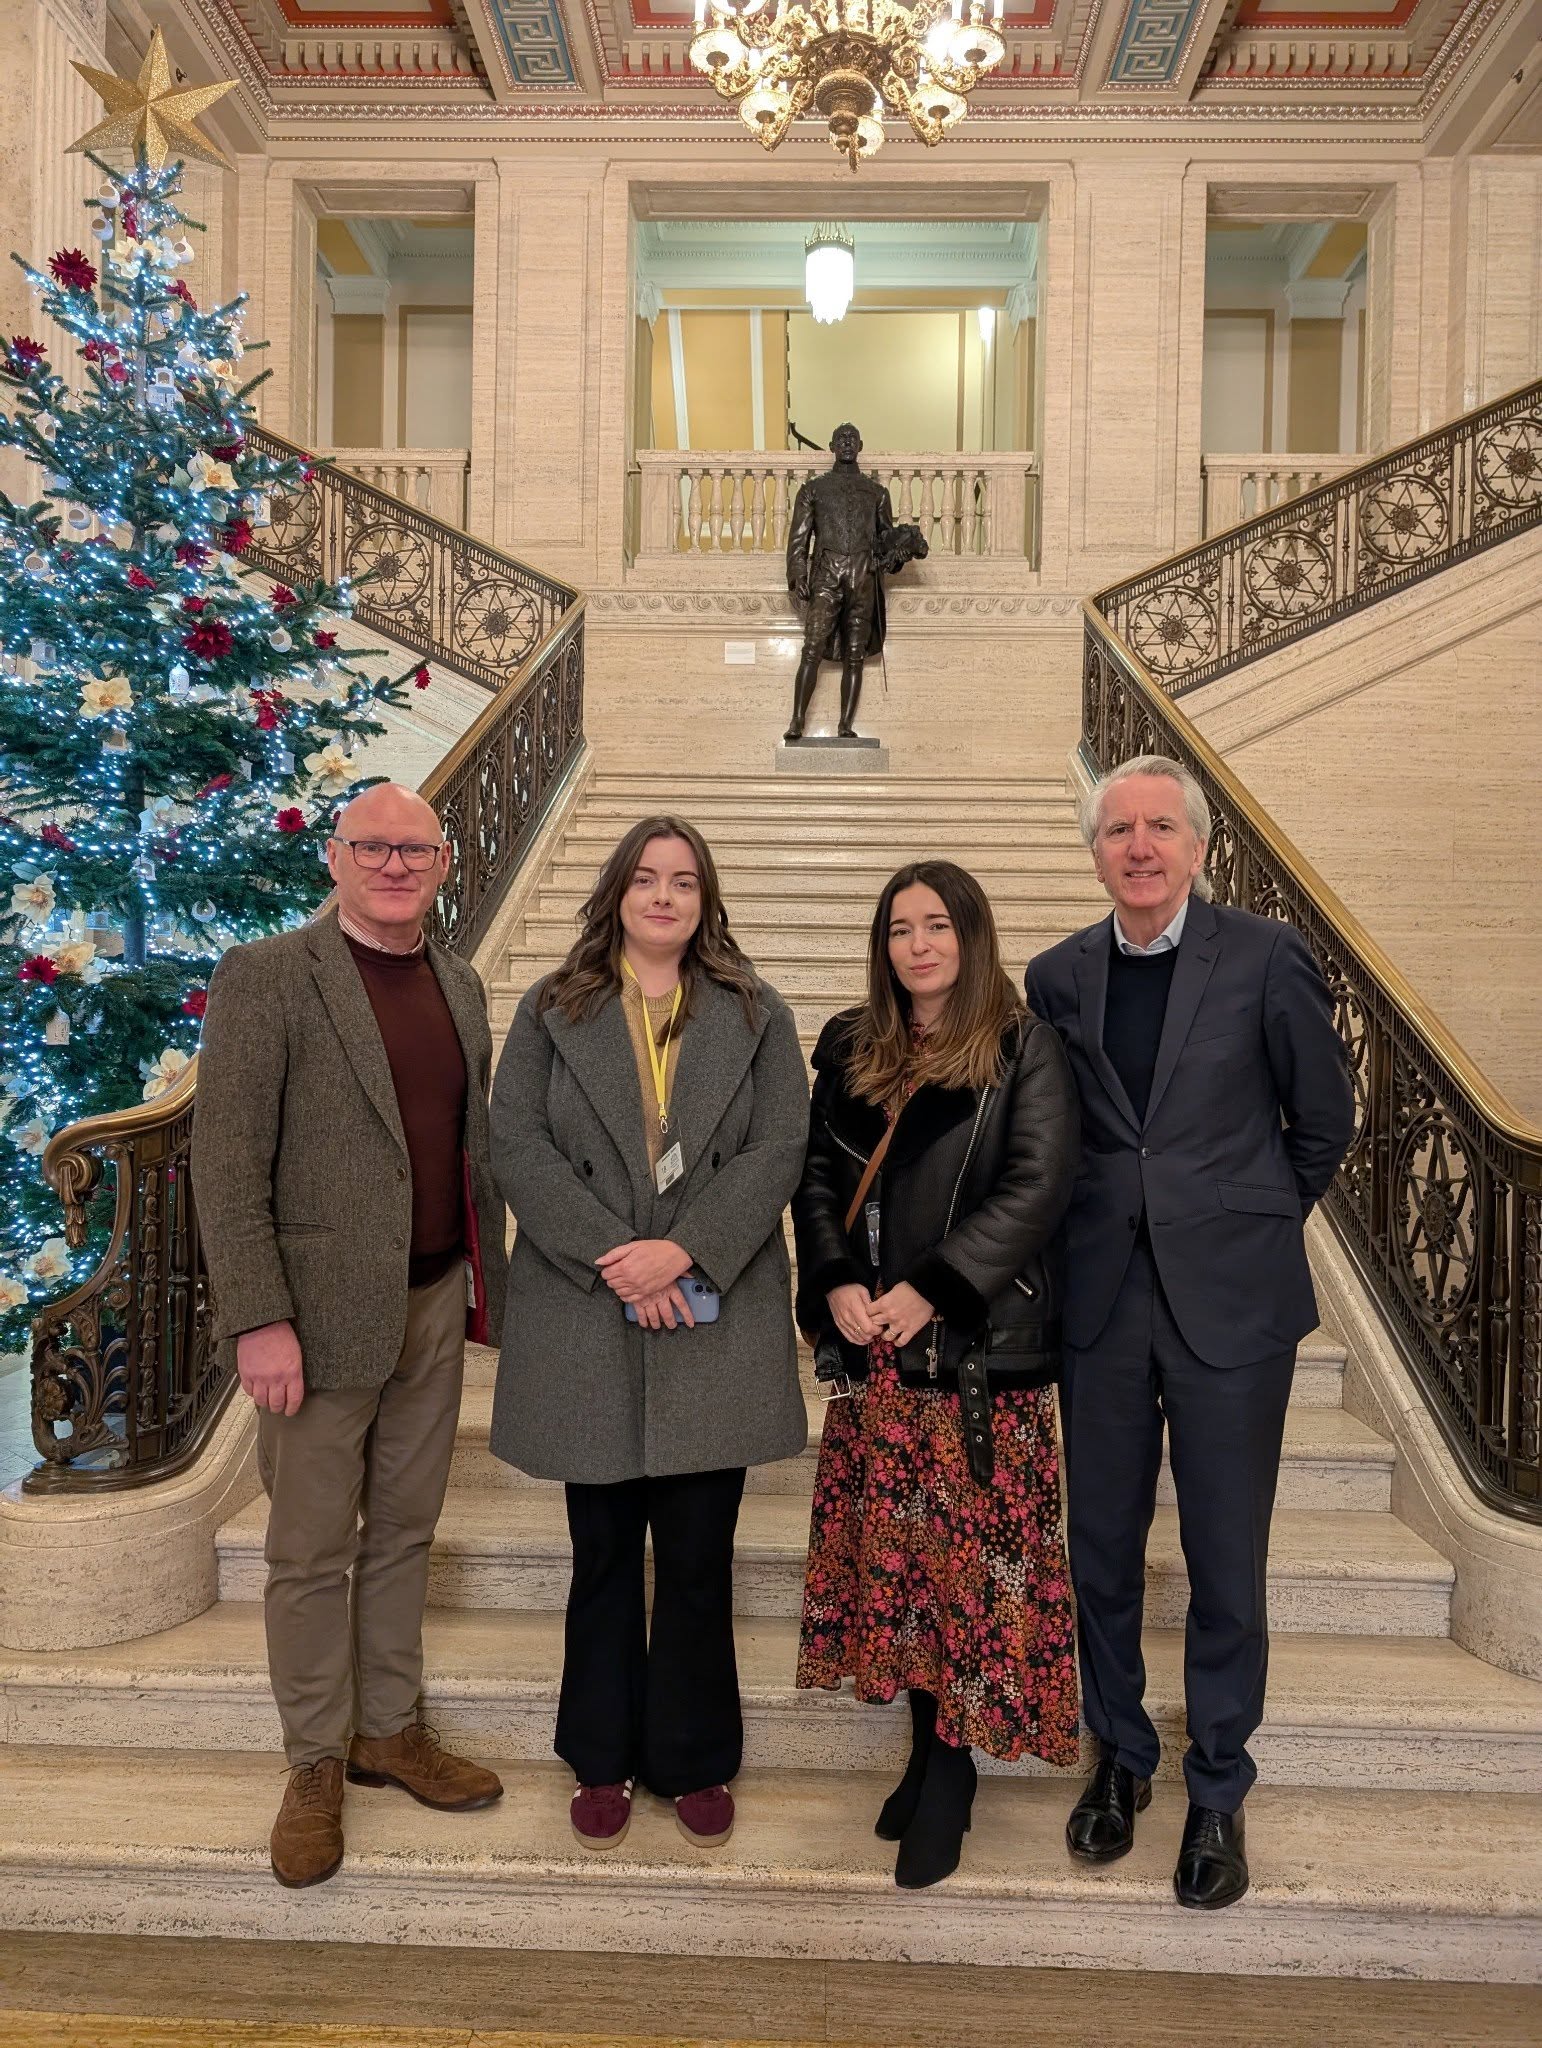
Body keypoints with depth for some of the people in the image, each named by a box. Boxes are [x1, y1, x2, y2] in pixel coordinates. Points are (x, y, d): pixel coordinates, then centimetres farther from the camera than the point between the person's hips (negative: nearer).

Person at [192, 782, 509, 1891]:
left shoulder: (461, 985, 9)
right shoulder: (265, 977, -10)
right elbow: (228, 1162, -14)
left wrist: (487, 1278, 11)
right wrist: (259, 1319, -18)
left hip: (435, 1303, 6)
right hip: (323, 1312, -5)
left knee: (404, 1531, 18)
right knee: (311, 1551, 9)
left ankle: (390, 1728, 35)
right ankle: (316, 1762, 28)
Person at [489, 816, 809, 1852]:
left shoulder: (757, 1015, 6)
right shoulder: (554, 1010, 5)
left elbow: (778, 1151, -3)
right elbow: (518, 1144, -4)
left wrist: (685, 1249, -15)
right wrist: (610, 1256, -14)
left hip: (713, 1322, 0)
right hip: (587, 1327, 0)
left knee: (699, 1559, 9)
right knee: (604, 1555, 13)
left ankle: (695, 1761, 28)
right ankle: (604, 1761, 31)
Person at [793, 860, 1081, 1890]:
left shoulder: (1024, 1050, -4)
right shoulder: (851, 1049, 10)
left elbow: (1037, 1186, -12)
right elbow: (817, 1176, 9)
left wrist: (932, 1289, -16)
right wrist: (835, 1284, -7)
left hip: (982, 1346, -4)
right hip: (872, 1347, 5)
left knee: (973, 1553, 0)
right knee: (893, 1544, 10)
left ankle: (951, 1768, 15)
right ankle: (931, 1748, 25)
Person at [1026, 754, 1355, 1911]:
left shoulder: (1267, 958, -7)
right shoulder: (1059, 978, 2)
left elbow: (1325, 1122, 3)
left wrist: (1252, 1229, 10)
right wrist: (1110, 1223, 7)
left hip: (1230, 1301, -2)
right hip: (1103, 1297, 3)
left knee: (1227, 1565, 8)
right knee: (1102, 1552, 13)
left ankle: (1220, 1794, 29)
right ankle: (1121, 1759, 35)